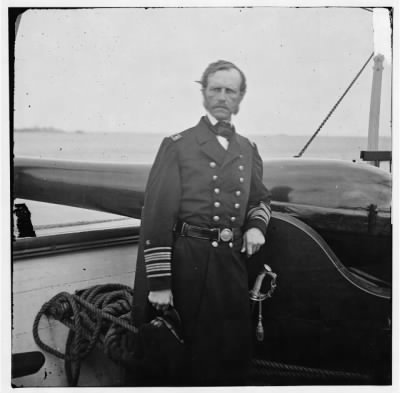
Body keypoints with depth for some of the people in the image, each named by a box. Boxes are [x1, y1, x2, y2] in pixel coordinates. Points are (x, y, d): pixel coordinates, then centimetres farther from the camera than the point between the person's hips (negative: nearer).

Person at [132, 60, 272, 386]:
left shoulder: (248, 150, 13)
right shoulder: (177, 146, -3)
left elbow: (261, 197, 28)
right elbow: (157, 215, -8)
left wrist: (256, 225, 3)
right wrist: (158, 283, -12)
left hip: (234, 260, 5)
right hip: (191, 260, -5)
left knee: (238, 347, 11)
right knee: (200, 350, 2)